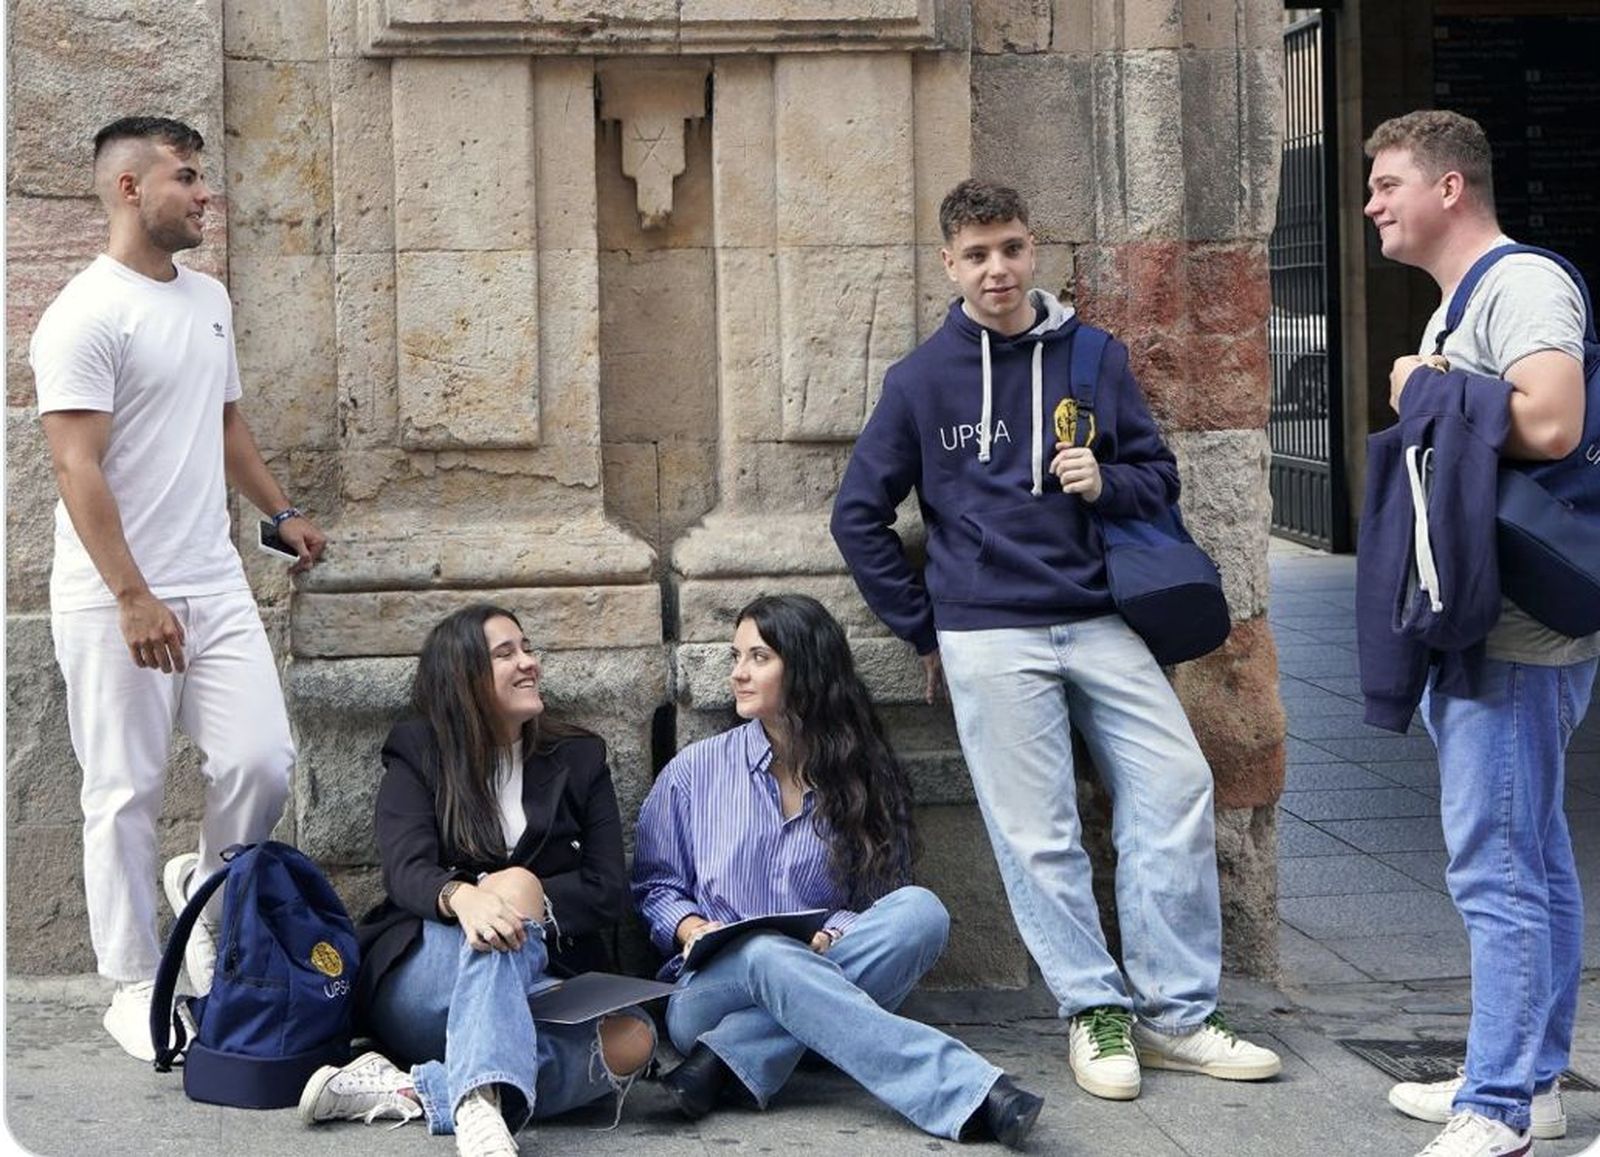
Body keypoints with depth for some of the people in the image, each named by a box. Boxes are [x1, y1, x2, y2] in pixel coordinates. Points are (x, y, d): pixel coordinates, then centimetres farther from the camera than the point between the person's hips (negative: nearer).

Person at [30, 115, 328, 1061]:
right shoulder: (87, 316, -13)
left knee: (261, 762, 0)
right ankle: (135, 989, 12)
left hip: (216, 588, 7)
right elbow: (78, 468, -18)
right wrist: (134, 598, -22)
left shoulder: (209, 299, 12)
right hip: (116, 602, -7)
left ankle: (206, 889, 28)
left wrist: (282, 511, 22)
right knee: (128, 795, 2)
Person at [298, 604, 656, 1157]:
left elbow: (609, 891, 6)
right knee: (501, 936, -37)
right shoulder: (416, 754, 6)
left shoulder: (579, 759, 14)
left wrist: (536, 895, -15)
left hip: (541, 982, 3)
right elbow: (405, 871, -12)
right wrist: (461, 898, -36)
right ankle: (482, 1108, -62)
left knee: (632, 1039, -31)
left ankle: (411, 1091, -41)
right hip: (418, 981, -3)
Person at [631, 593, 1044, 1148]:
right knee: (770, 956, -39)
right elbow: (652, 885, 16)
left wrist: (830, 938, -12)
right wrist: (691, 926, -6)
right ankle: (970, 1091, -53)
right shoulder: (694, 771, 13)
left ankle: (729, 1060, -36)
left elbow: (877, 906, 10)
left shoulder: (865, 779, 13)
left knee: (919, 910, -29)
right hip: (709, 991, -1)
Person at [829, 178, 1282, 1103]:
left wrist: (1105, 482, -11)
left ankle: (1174, 1012, 3)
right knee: (1040, 836, -2)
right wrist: (925, 629, 5)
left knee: (1176, 788, -6)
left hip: (1100, 623, 2)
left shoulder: (1095, 357, 7)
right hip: (989, 637, -2)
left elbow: (1160, 478, 12)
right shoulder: (923, 379, 2)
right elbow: (860, 515, 7)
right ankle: (1096, 1011, 11)